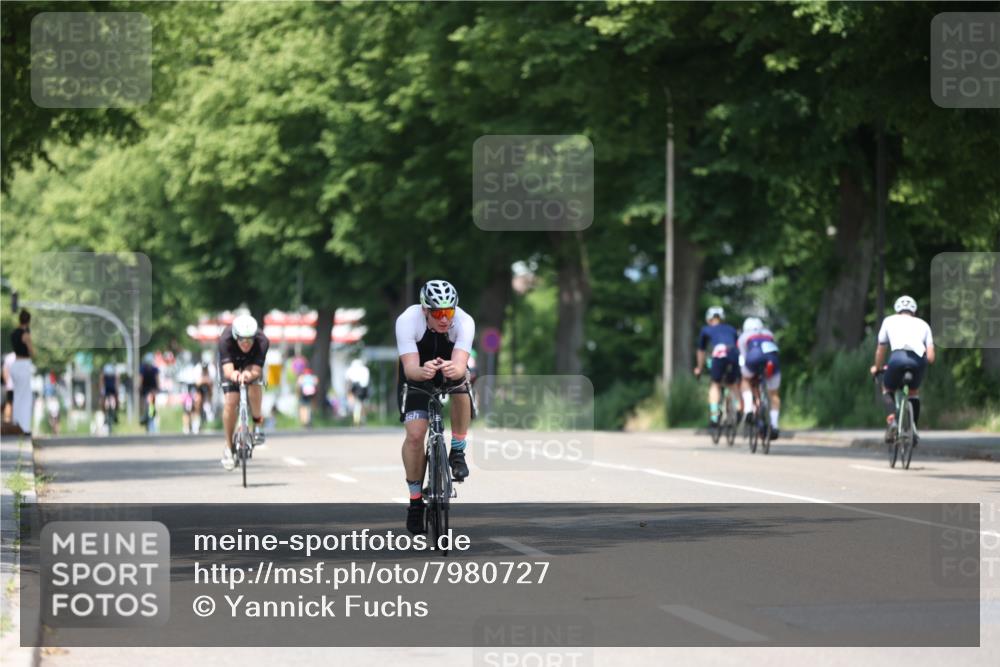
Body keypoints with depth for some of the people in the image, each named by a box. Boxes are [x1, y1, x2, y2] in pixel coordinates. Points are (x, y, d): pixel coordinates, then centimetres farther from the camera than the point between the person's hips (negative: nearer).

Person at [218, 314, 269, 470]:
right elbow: (227, 369, -47)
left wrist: (249, 374, -66)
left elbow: (256, 370, -43)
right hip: (232, 364, 0)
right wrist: (233, 374, -70)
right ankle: (229, 447, 0)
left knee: (255, 385, -31)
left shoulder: (262, 341, -37)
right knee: (231, 402, -15)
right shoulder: (225, 340, -38)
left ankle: (258, 422, -5)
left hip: (251, 364, 1)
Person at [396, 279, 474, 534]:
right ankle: (415, 499, 1)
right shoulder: (407, 321, -32)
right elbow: (410, 368, -40)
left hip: (451, 367, 1)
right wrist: (423, 371, -63)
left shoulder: (464, 322, -31)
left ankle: (458, 452, -16)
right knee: (415, 434, -17)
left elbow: (460, 365, -43)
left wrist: (455, 370, -67)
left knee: (461, 382, -35)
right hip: (418, 372, -1)